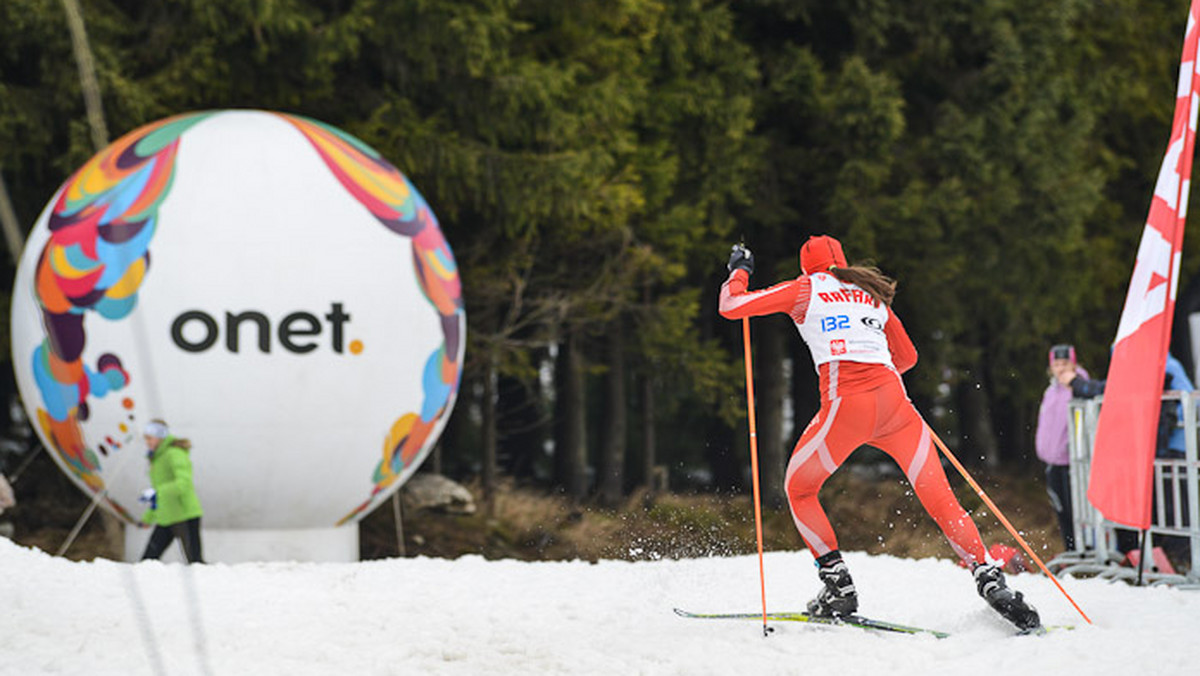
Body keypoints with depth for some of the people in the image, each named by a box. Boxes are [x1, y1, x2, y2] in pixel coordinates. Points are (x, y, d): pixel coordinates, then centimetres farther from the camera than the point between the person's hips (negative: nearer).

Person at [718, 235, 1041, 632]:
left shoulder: (804, 290, 16)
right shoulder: (872, 294, 28)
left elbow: (730, 306, 14)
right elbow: (907, 357, 37)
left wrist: (738, 271, 34)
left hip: (846, 404, -3)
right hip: (893, 398, 3)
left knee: (799, 489, 18)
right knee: (940, 500, 5)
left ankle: (837, 585, 7)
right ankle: (989, 578, -12)